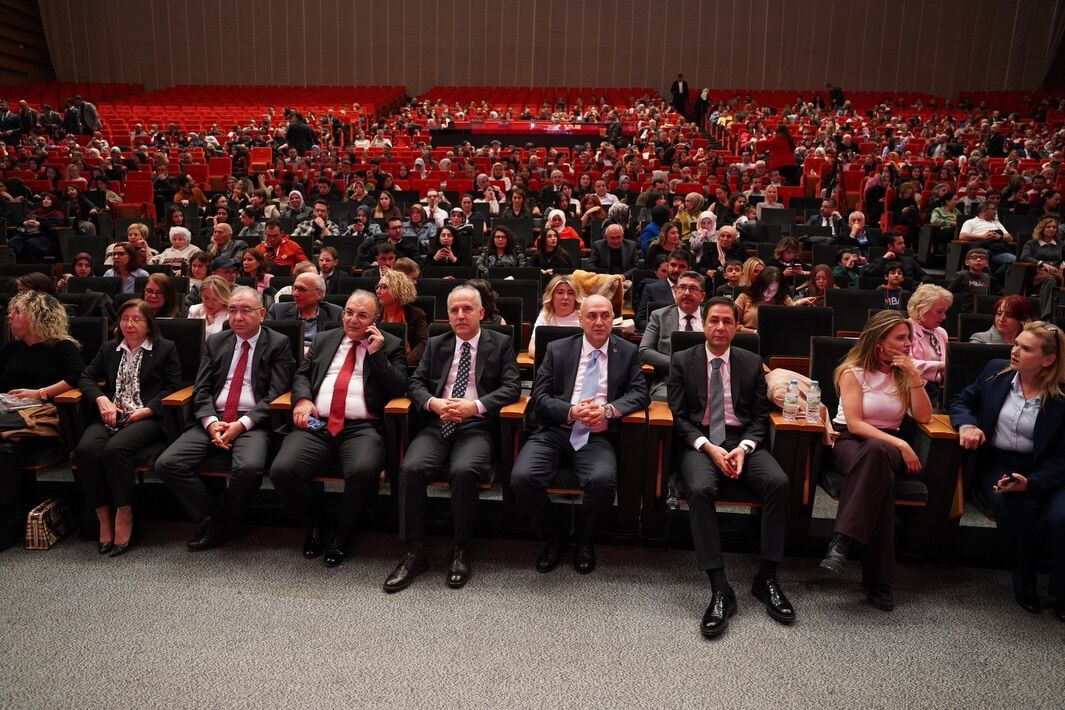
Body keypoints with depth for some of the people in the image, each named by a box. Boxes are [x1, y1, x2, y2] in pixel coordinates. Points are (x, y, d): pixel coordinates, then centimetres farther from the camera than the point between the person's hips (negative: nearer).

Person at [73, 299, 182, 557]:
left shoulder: (166, 348, 10)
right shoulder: (108, 348, 24)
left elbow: (173, 387, 3)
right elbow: (86, 377, 18)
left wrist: (146, 410, -10)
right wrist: (102, 399, -3)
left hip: (147, 417, -4)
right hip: (110, 416, 4)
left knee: (115, 449, -33)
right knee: (86, 449, -28)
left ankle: (124, 516, -19)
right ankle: (104, 518, -16)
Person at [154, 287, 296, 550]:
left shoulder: (278, 344, 3)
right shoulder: (215, 342, 16)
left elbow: (275, 394, -5)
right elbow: (201, 389, 10)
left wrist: (241, 424, -15)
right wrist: (211, 422, -9)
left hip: (252, 422, -4)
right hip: (212, 419, 5)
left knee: (249, 467, -33)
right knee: (166, 464, -17)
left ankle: (218, 523, -4)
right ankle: (210, 517, 0)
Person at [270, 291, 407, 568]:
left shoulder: (390, 345, 12)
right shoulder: (324, 340, 22)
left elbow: (399, 389, 2)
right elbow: (301, 374, 20)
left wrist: (377, 353, -5)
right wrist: (302, 398, -2)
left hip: (362, 428, -3)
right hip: (316, 424, 3)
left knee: (364, 471, -34)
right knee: (282, 470, -22)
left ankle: (343, 532, -4)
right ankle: (314, 524, 8)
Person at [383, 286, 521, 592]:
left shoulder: (501, 343, 10)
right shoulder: (436, 345, 19)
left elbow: (512, 387, -1)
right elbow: (415, 382, 12)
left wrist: (476, 405, -16)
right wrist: (432, 402, -11)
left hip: (477, 427, -3)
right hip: (436, 424, 3)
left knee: (463, 471, -33)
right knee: (410, 468, -26)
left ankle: (461, 551, -12)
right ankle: (415, 553, -12)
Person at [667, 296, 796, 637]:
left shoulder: (752, 363, 12)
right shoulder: (682, 361, 6)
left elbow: (761, 417, 9)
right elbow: (678, 416, 1)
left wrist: (744, 447, -11)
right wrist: (708, 447, -15)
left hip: (742, 441, 2)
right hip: (699, 441, -2)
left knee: (779, 482, -27)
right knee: (700, 489, -34)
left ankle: (766, 578, -13)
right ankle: (720, 588, -27)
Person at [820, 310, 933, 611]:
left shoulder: (904, 373, 11)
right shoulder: (853, 371, -2)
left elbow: (924, 417, 0)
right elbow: (854, 423, -10)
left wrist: (914, 376, -8)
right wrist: (900, 444, -18)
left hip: (887, 446, 2)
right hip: (849, 442, -2)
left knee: (875, 451, -39)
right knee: (881, 475, -39)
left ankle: (843, 541, -42)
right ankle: (878, 580, -38)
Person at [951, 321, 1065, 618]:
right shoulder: (996, 371, 1)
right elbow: (962, 401, 13)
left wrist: (1031, 482, -24)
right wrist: (967, 424, -10)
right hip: (997, 464, 1)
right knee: (1018, 507, -31)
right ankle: (1024, 583, -6)